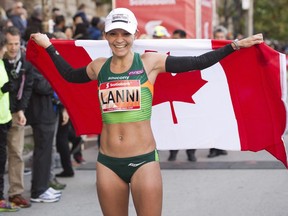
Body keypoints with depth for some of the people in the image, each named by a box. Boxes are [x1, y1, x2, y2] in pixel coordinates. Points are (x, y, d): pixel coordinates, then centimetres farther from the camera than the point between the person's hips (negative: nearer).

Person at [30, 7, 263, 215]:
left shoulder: (150, 62, -1)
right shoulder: (99, 67, 8)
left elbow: (197, 62, -3)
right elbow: (69, 75, 28)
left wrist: (236, 45, -7)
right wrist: (48, 46, 31)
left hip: (143, 159, -3)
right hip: (108, 161, 3)